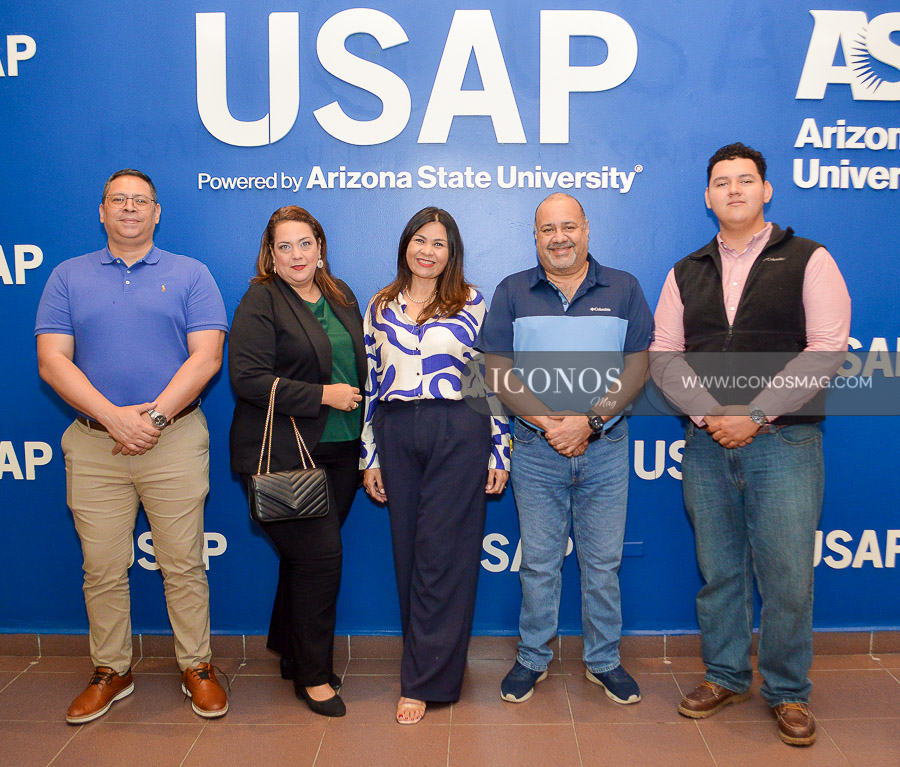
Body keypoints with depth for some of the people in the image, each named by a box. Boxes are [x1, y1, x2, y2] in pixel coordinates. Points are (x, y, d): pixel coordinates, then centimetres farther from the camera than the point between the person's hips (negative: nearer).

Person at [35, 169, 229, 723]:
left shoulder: (190, 275, 6)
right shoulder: (68, 277, 10)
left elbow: (206, 356, -4)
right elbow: (52, 361, 0)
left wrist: (155, 414, -13)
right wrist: (113, 417, -12)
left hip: (175, 440, -1)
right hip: (94, 444, 2)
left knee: (184, 564, 4)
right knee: (102, 568, 9)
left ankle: (198, 667, 20)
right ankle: (111, 672, 26)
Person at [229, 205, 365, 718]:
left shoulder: (341, 296, 13)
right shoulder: (260, 302, -7)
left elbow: (361, 366, 20)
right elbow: (249, 379, -16)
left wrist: (367, 443, 11)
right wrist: (323, 395, -17)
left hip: (339, 452, 6)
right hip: (284, 456, -6)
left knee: (305, 556, 15)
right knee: (320, 553, -7)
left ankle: (293, 654, 34)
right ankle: (313, 675, 12)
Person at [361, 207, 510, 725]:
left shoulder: (474, 304, 2)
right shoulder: (380, 308, 11)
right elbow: (372, 383, 12)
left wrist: (500, 453, -2)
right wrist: (370, 457, 10)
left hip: (458, 434, -3)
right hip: (397, 434, 4)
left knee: (443, 554, -2)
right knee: (408, 551, 8)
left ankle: (424, 681, 9)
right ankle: (428, 660, 24)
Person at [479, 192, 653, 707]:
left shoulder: (623, 289, 4)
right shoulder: (512, 293, 4)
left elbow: (637, 367, -1)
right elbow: (498, 372, 0)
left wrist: (589, 421, -13)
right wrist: (546, 422, -13)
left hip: (606, 447, 0)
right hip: (535, 450, 0)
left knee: (603, 562, 9)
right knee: (539, 563, 9)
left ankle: (604, 660, 27)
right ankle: (533, 659, 26)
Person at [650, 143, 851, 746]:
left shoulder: (809, 261, 2)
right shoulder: (686, 274, 13)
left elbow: (826, 351, -7)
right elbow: (665, 355, 6)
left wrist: (754, 414, -14)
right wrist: (709, 414, -9)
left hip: (784, 441, -3)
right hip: (706, 445, 3)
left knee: (787, 577, 1)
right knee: (719, 571, 11)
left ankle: (787, 692, 20)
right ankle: (726, 677, 27)